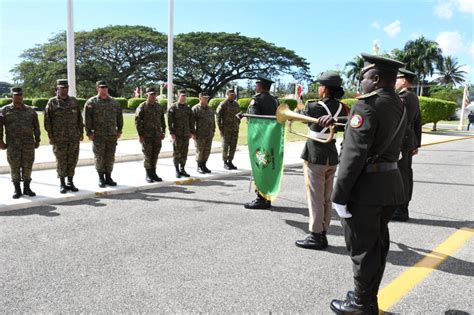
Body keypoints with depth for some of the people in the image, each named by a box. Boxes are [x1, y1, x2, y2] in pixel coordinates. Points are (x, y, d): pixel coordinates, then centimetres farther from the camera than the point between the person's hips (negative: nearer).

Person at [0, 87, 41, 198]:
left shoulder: (30, 111, 10)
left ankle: (27, 188, 16)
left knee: (27, 166, 4)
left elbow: (36, 127, 12)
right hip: (13, 145, -1)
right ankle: (17, 189, 12)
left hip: (29, 144, 2)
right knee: (15, 167, 2)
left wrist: (37, 140, 8)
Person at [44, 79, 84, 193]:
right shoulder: (52, 102, 0)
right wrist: (50, 136, -7)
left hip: (74, 137, 3)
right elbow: (47, 120, -2)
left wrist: (81, 132, 8)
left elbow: (79, 118, 12)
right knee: (61, 161, 3)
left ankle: (70, 182, 18)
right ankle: (62, 184, 14)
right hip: (59, 138, -3)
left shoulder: (74, 101, 9)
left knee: (72, 160, 5)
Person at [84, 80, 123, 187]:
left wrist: (119, 130, 11)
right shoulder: (91, 102, -2)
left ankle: (108, 177, 19)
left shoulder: (113, 102, 11)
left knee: (110, 157, 7)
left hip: (112, 135, 3)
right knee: (99, 157, 2)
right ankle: (101, 178, 14)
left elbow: (119, 116, 15)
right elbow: (87, 118, -5)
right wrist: (89, 133, -9)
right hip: (98, 135, -3)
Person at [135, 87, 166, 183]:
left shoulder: (159, 107, 10)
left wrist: (163, 132, 13)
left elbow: (162, 120, 17)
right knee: (147, 156, -1)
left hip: (157, 136, 4)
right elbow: (137, 121, -7)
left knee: (155, 156, 8)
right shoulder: (142, 107, -5)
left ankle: (153, 173, 19)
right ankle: (148, 175, 9)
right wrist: (140, 135, -12)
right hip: (146, 136, -4)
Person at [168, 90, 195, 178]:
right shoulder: (173, 108, -4)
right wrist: (172, 133, -14)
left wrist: (192, 132, 8)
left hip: (186, 134, 5)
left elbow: (191, 121, 14)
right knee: (176, 153, 0)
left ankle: (182, 170, 17)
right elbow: (169, 121, -8)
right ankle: (177, 171, 9)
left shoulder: (188, 108, 11)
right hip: (177, 134, -4)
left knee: (184, 153, 7)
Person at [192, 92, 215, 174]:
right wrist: (193, 133, -13)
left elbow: (213, 120, 18)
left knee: (207, 151, 8)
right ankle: (199, 167, 12)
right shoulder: (195, 109, -6)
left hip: (209, 135, 6)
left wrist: (213, 131, 12)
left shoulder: (210, 109, 13)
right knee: (199, 151, 1)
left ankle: (204, 165, 20)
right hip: (200, 135, -5)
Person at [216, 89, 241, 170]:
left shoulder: (236, 104, 10)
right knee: (225, 146, 1)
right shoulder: (223, 104, -7)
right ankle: (225, 163, 10)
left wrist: (238, 124, 14)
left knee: (233, 146, 7)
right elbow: (218, 117, -8)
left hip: (235, 129, 5)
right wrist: (220, 129, -12)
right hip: (226, 129, -5)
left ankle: (230, 161, 17)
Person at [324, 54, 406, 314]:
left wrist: (339, 195, -18)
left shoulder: (367, 106, -17)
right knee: (377, 244, 18)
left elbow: (354, 155, -22)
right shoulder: (399, 106, 10)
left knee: (362, 248, 5)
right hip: (391, 184, 9)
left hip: (366, 188, -9)